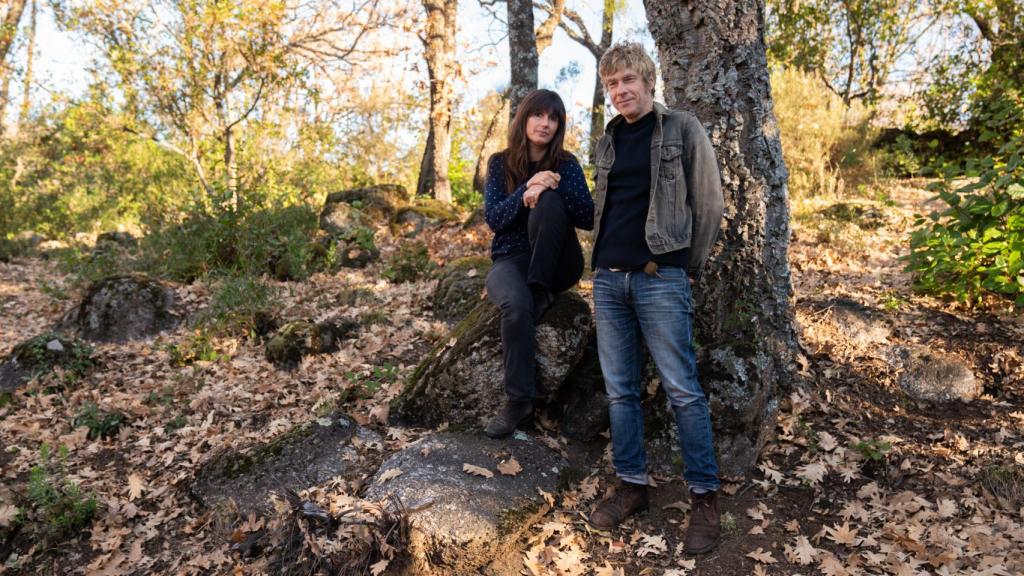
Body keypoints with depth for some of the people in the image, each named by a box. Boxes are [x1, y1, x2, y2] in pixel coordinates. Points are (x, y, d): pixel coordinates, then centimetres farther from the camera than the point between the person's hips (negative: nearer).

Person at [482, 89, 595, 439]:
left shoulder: (566, 164, 3)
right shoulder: (500, 163, 4)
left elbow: (589, 219, -8)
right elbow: (492, 219, -6)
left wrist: (555, 187, -22)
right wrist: (526, 190, -20)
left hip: (556, 264, 0)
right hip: (510, 259, 0)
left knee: (548, 202, -28)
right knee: (515, 304, -35)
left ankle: (539, 292, -22)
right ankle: (518, 401, -25)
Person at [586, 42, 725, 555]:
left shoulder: (682, 130, 0)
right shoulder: (608, 140, 16)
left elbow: (709, 204, -1)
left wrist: (690, 268, -1)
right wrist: (602, 259, 13)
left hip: (661, 280, -5)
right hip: (608, 280, 6)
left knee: (683, 391, -3)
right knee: (619, 391, 8)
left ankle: (704, 497, 10)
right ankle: (631, 485, 20)